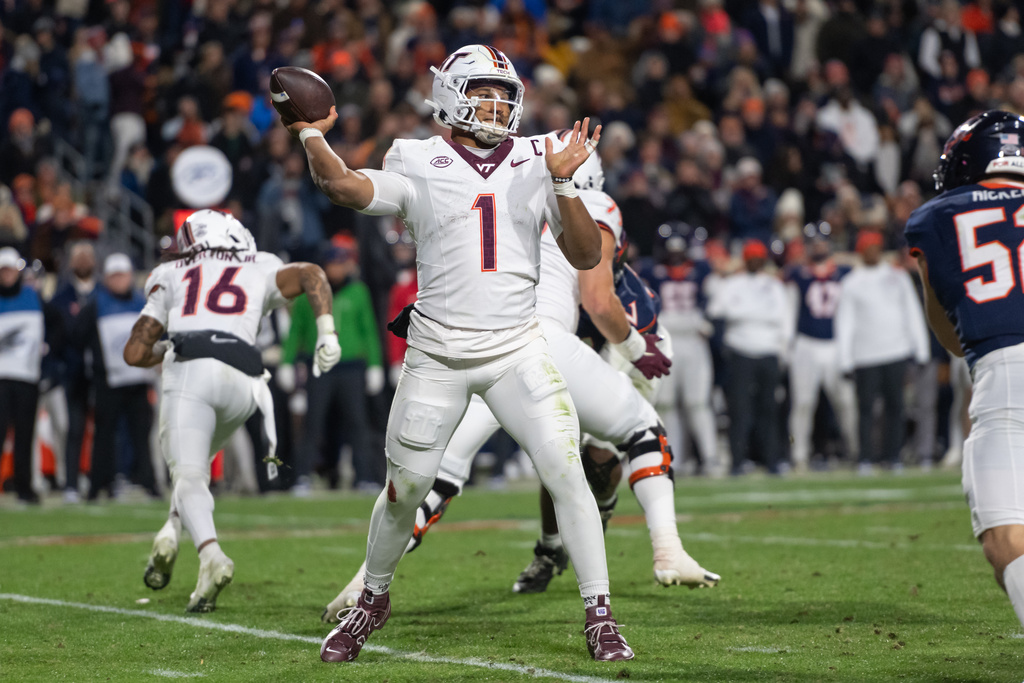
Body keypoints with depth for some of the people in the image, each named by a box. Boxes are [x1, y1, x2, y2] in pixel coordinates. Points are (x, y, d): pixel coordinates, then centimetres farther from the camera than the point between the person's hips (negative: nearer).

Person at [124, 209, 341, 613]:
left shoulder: (171, 279, 27)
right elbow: (311, 275, 10)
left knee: (189, 477, -3)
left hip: (189, 371, -2)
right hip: (241, 380, 2)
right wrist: (327, 333, 4)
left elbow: (135, 353, 23)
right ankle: (170, 533, 5)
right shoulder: (261, 272, 29)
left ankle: (211, 556, -30)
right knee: (197, 460, 27)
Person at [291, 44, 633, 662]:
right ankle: (373, 601, 32)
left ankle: (600, 616, -4)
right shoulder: (419, 164, 0)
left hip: (517, 350, 1)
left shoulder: (536, 162, 5)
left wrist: (563, 183, -12)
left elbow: (587, 256, 0)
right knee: (405, 490, 7)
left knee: (567, 472, -12)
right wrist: (311, 135, -23)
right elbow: (348, 188, -15)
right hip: (438, 355, -1)